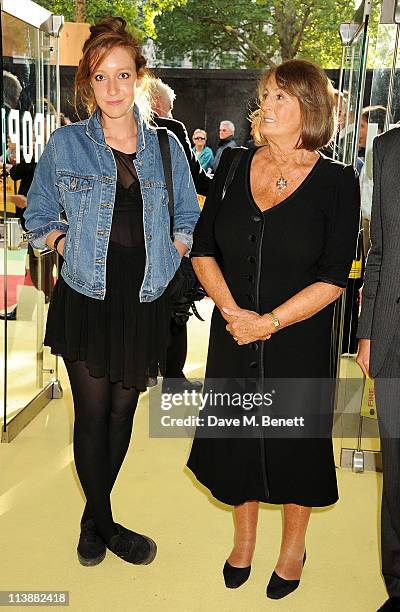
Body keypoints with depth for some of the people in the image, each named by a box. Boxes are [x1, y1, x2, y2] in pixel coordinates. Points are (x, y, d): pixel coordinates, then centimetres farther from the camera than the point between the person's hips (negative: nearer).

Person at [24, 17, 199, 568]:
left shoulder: (166, 147, 5)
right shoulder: (65, 144, 0)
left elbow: (188, 221, 15)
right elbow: (39, 217, 10)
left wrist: (169, 257, 1)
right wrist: (70, 248, -5)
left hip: (145, 302, 2)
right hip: (86, 299, -2)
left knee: (123, 412, 10)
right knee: (92, 413, 3)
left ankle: (93, 518, 31)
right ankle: (105, 524, 24)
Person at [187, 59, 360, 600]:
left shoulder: (336, 182, -9)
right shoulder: (235, 165, 1)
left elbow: (333, 278, -12)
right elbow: (203, 247, 2)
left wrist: (270, 322, -17)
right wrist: (231, 309, -12)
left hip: (299, 339, -3)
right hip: (234, 333, 3)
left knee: (295, 442, 12)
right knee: (236, 437, 15)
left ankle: (294, 546, 39)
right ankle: (244, 539, 41)